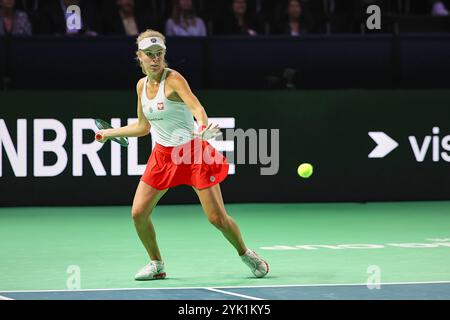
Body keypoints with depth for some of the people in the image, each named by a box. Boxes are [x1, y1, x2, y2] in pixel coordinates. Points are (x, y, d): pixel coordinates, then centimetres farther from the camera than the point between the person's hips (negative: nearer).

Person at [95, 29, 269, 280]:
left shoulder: (173, 79, -15)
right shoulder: (142, 85, 5)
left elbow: (197, 108, -32)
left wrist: (203, 127, -53)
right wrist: (109, 133, 25)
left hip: (193, 152, -6)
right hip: (163, 154, 6)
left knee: (217, 218, -8)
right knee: (138, 213, -5)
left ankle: (246, 254, 19)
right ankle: (157, 264, 16)